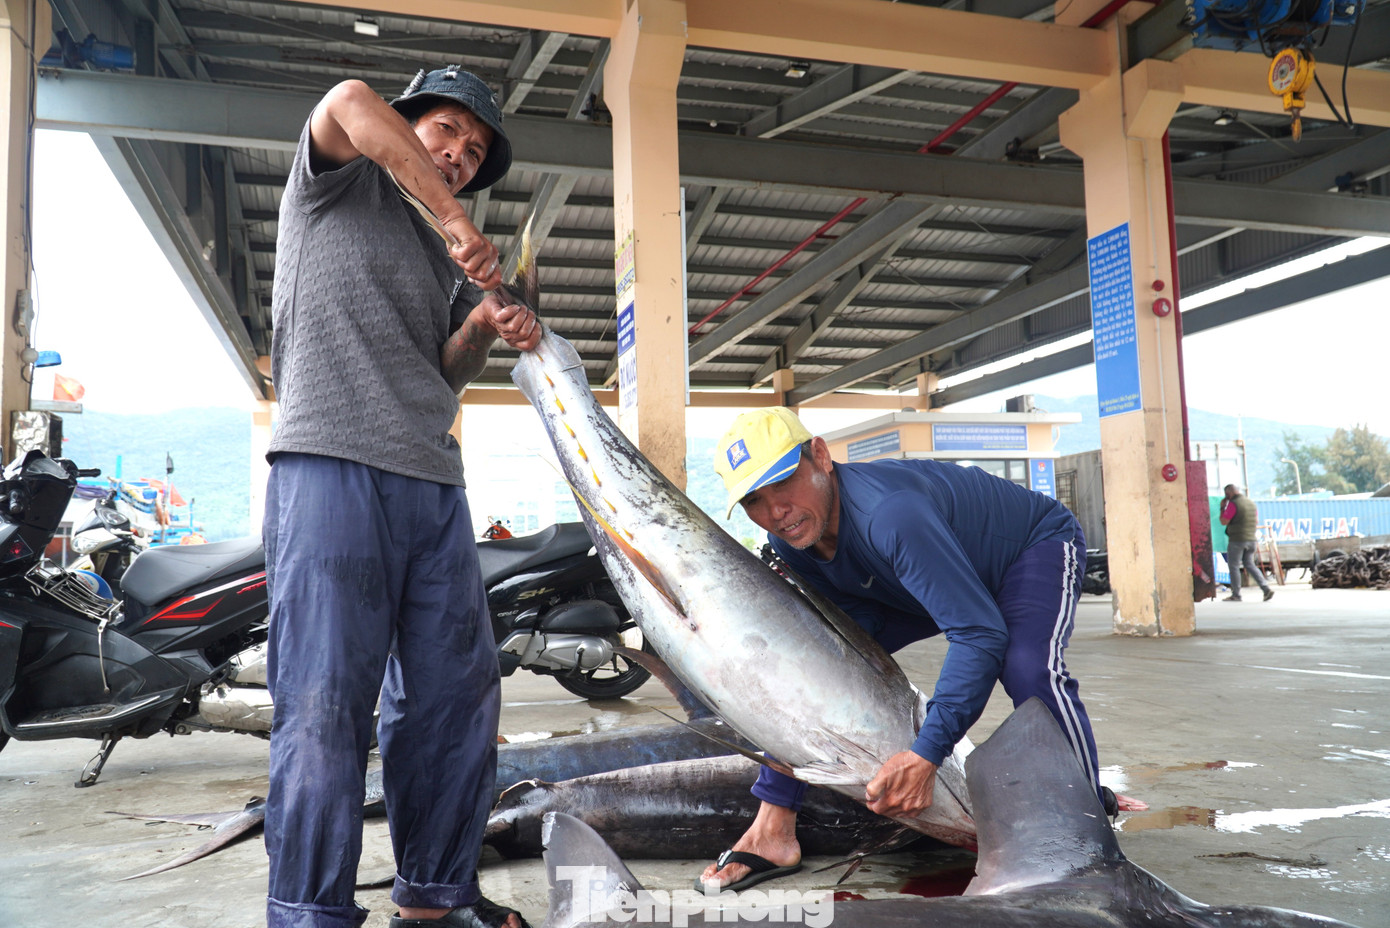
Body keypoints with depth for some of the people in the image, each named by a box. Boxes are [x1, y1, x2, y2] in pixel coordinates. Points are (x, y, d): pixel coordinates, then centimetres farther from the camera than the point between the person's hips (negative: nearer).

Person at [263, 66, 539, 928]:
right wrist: (459, 223, -14)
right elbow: (351, 103, -11)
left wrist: (482, 329, -1)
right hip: (332, 463, -7)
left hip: (435, 483, 7)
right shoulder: (339, 181, 11)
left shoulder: (446, 269, 27)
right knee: (326, 702, -8)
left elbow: (443, 376, 19)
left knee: (457, 692, 6)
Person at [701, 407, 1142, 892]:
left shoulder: (887, 513, -44)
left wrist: (925, 753, -46)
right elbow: (858, 617, -8)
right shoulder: (789, 541, -19)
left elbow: (980, 634, -43)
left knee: (1028, 670, -37)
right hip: (923, 578, 7)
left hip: (1037, 542, -7)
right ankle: (773, 829, -1)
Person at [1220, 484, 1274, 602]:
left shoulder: (1233, 504, -13)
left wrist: (1222, 508, -1)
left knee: (1233, 566, 2)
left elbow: (1224, 522, -12)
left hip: (1237, 540, -7)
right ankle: (1266, 589, 3)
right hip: (1251, 539, 7)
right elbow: (1257, 521, 20)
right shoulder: (1251, 502, 12)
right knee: (1250, 565, 15)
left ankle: (1236, 595, 4)